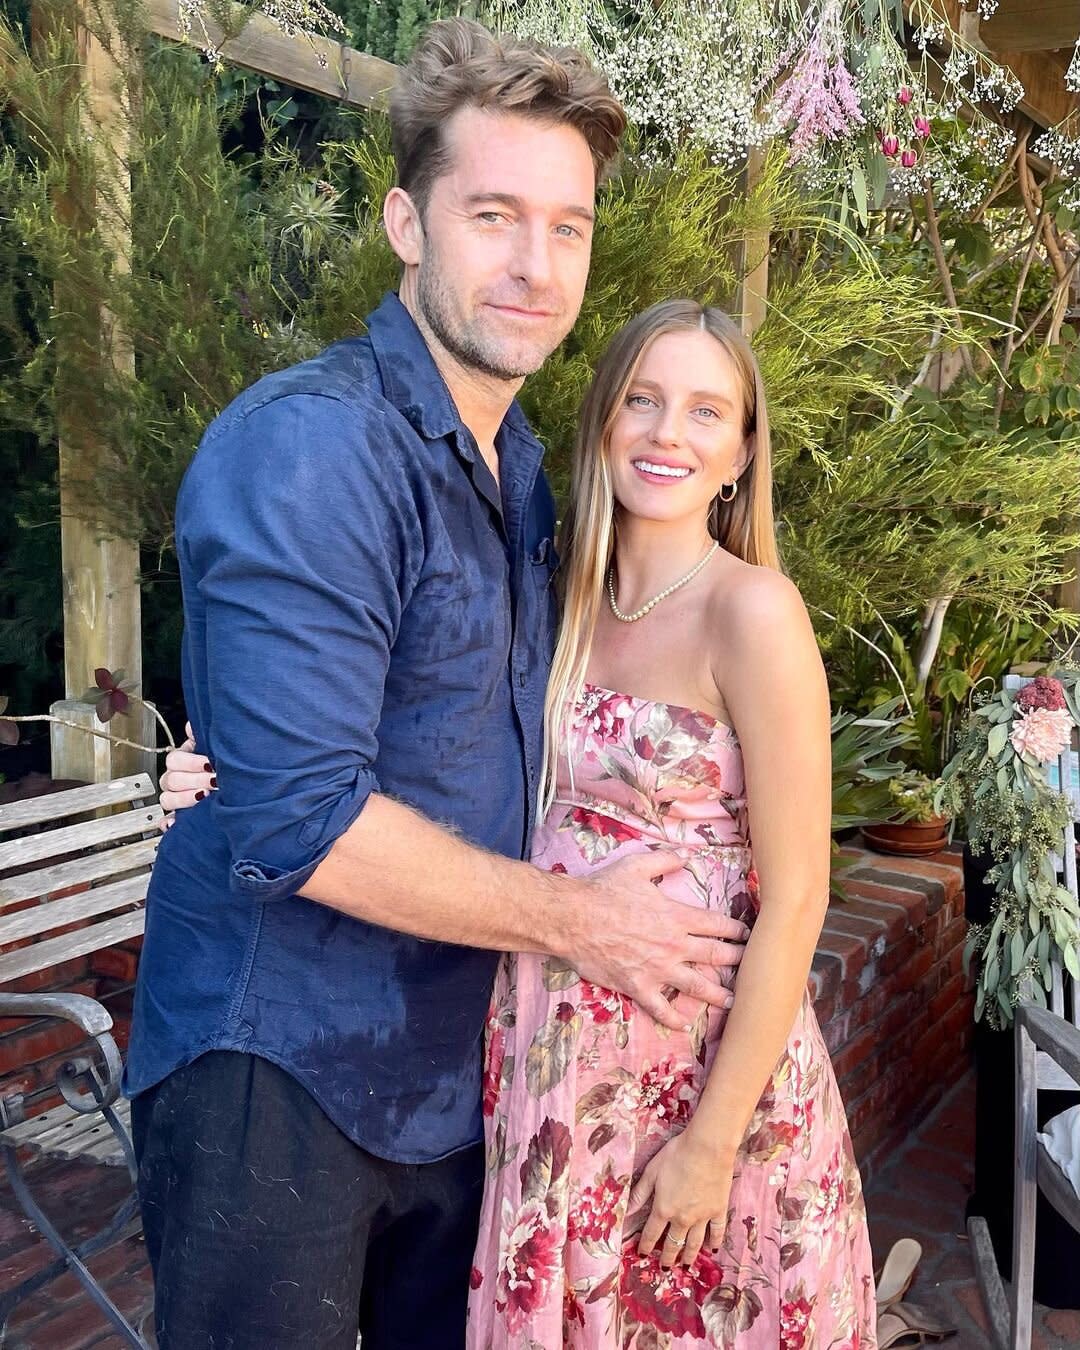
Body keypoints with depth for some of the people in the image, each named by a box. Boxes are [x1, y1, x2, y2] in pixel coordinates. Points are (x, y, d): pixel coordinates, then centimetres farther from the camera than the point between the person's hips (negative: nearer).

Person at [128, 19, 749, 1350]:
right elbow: (298, 822, -27)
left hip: (453, 1062, 8)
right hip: (279, 1074, -7)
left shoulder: (516, 458, 8)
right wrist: (574, 918, -15)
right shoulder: (307, 449, -22)